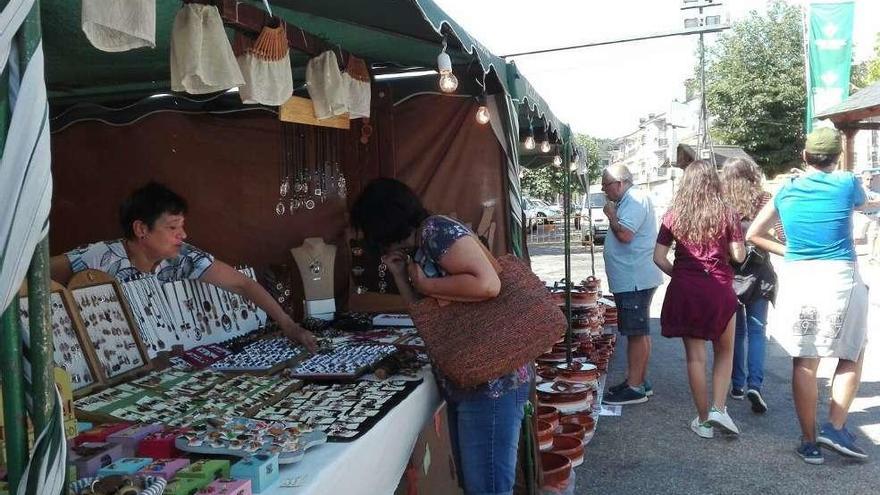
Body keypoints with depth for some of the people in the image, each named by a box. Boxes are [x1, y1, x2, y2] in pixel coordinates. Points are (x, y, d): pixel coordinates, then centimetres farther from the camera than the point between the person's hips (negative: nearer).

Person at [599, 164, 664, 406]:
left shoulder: (635, 200, -14)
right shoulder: (630, 200, 19)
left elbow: (625, 234, -24)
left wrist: (611, 215, -11)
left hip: (634, 280, -11)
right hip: (632, 279, 11)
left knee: (637, 334, -6)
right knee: (639, 332, 16)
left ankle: (635, 387, 0)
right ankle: (640, 381, 25)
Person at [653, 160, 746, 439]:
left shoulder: (674, 216, 1)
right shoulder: (726, 215, -2)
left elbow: (659, 257, -3)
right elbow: (739, 256, -2)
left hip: (685, 290, 1)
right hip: (719, 289, -1)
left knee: (695, 357, 7)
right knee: (724, 353, 17)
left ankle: (703, 421, 14)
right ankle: (718, 409, 5)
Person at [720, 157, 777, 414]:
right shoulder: (764, 201, -6)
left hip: (728, 274, 0)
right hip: (759, 274, 0)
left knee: (736, 330, 13)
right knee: (757, 330, 6)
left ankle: (738, 385, 19)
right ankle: (754, 384, -8)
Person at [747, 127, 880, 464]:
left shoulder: (786, 191, 7)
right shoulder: (847, 183, 0)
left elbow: (754, 234, 13)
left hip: (796, 279, 2)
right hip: (840, 278, -2)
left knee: (804, 363, 6)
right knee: (851, 356, 17)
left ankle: (809, 442, 13)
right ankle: (835, 428, 9)